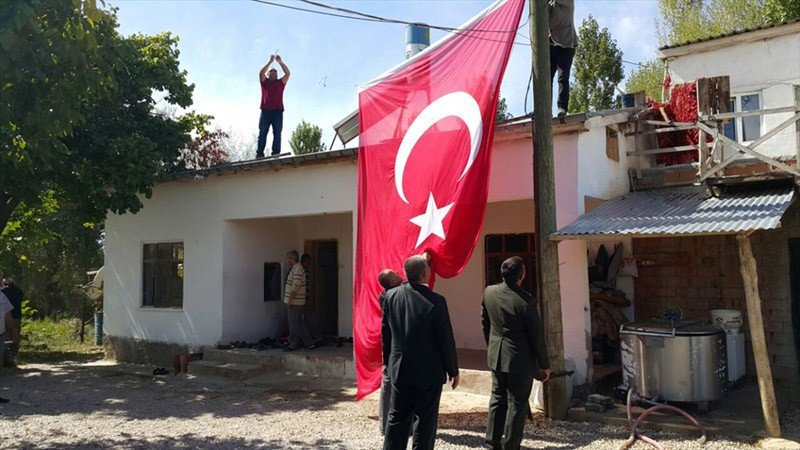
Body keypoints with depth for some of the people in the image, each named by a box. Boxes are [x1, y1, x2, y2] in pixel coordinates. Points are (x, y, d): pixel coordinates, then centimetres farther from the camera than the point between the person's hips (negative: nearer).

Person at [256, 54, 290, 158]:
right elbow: (261, 73, 2)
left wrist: (280, 62, 3)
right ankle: (259, 154, -15)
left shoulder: (280, 82, 23)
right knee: (262, 133, -8)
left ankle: (276, 153, -18)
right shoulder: (264, 81, 21)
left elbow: (288, 73, 9)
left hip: (278, 111, 1)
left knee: (277, 133, -10)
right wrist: (270, 62, 0)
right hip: (265, 110, -1)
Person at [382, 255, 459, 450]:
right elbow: (446, 340, -12)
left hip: (399, 370, 4)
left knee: (397, 419, 15)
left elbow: (385, 333, 5)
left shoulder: (391, 296, -4)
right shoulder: (436, 301, -18)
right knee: (425, 421, 8)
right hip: (429, 373, -4)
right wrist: (453, 371, 1)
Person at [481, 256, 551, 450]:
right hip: (520, 360, -6)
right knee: (516, 404, 7)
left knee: (497, 399, 19)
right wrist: (544, 365, -2)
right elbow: (537, 336, -14)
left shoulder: (489, 292, -6)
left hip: (495, 357, 6)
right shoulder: (525, 301, -23)